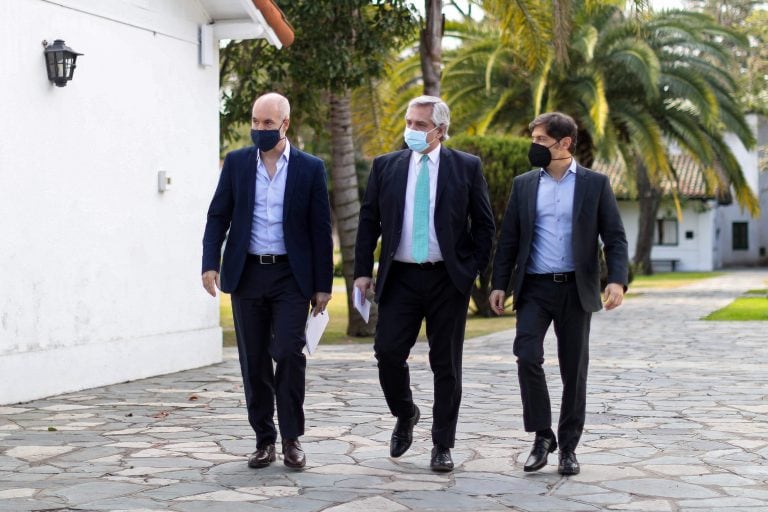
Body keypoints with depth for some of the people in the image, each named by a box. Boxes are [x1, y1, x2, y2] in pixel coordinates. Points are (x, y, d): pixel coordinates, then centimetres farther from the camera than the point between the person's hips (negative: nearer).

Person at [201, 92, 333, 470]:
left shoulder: (310, 168, 0)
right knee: (254, 361, 5)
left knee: (289, 353, -12)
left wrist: (323, 285, -1)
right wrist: (210, 263, -8)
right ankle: (264, 439, 16)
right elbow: (218, 216, 6)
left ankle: (291, 438, 1)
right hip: (247, 274, 2)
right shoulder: (237, 163, 5)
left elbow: (321, 229, 1)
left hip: (291, 276, -2)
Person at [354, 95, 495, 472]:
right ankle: (405, 416, 22)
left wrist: (473, 270, -3)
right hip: (400, 278, 2)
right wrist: (363, 271, 3)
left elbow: (484, 225, 5)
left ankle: (442, 447, 13)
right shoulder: (385, 166, 7)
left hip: (448, 279, -1)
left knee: (446, 365, 3)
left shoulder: (467, 167, 2)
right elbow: (368, 221, 9)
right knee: (388, 352, -7)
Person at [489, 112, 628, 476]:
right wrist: (499, 284, 3)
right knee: (527, 357, -15)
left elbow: (615, 238, 0)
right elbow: (508, 240, 10)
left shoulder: (595, 184, 2)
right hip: (534, 288, 1)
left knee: (574, 370, 4)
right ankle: (542, 436, 0)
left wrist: (617, 280, -14)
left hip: (575, 290, -1)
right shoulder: (524, 185, 9)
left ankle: (568, 446, 17)